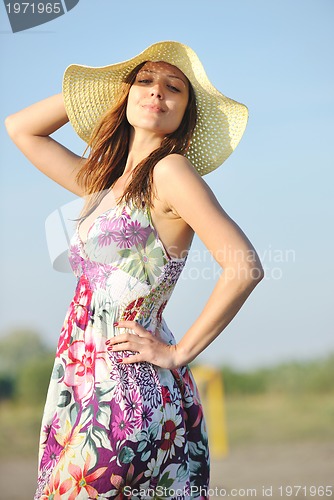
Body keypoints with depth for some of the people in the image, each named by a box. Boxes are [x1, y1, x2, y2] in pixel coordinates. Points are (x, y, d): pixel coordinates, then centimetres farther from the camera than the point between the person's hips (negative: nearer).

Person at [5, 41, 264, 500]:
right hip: (83, 388, 7)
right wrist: (104, 83, 18)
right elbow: (20, 128, 27)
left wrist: (179, 351, -9)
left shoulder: (170, 171, -8)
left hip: (127, 394, -7)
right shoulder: (105, 182, 15)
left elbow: (244, 267, -17)